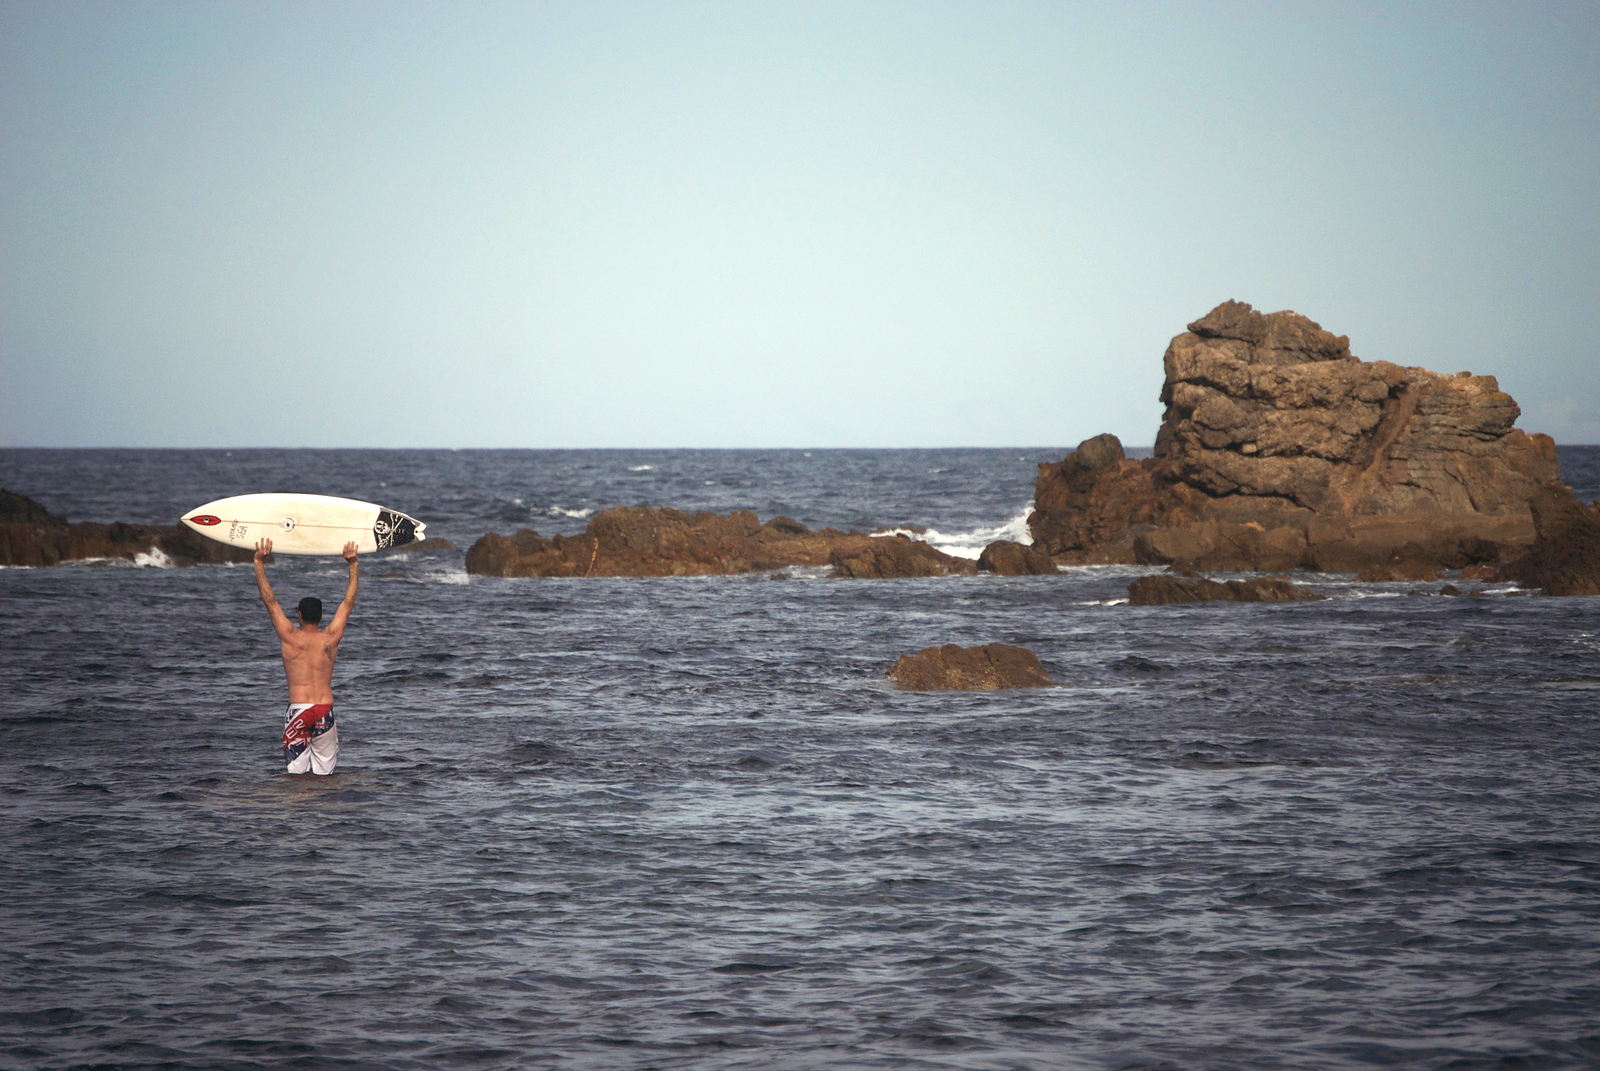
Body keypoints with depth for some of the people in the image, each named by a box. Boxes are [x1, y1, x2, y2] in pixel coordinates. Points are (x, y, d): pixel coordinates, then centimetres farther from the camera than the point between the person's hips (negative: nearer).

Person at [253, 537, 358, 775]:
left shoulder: (291, 638, -1)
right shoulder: (330, 639, 4)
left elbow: (269, 599, 2)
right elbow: (349, 602, 13)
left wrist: (259, 563, 4)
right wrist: (353, 565, 17)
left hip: (298, 709, -2)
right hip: (325, 710, 2)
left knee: (296, 769, 0)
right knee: (325, 770, 4)